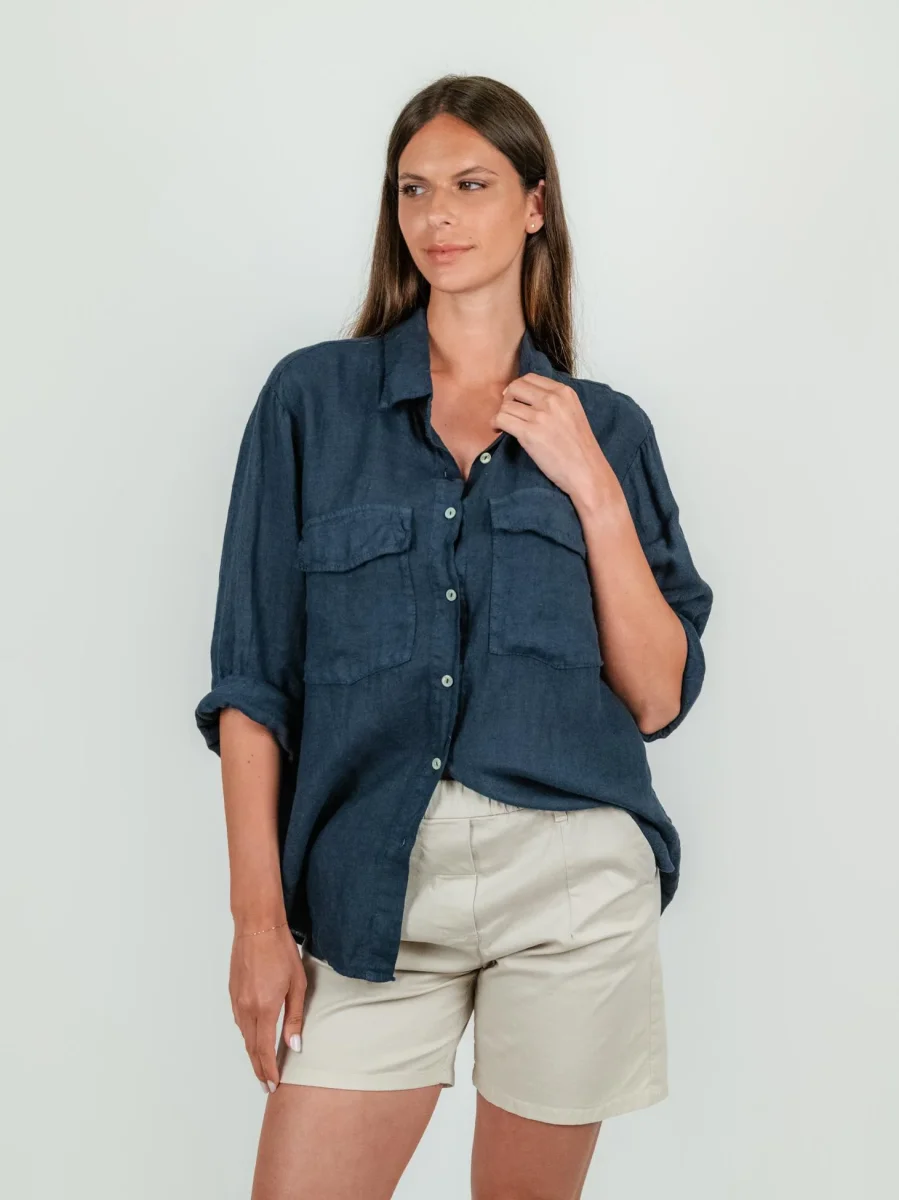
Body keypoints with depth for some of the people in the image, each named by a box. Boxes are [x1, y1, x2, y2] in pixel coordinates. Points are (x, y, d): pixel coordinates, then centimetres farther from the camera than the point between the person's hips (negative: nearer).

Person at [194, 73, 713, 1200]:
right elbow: (252, 676, 0)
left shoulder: (606, 427, 7)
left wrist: (593, 489, -7)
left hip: (574, 871, 1)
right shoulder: (314, 397, 3)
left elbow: (657, 697, 2)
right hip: (373, 886, -1)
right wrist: (259, 914, -5)